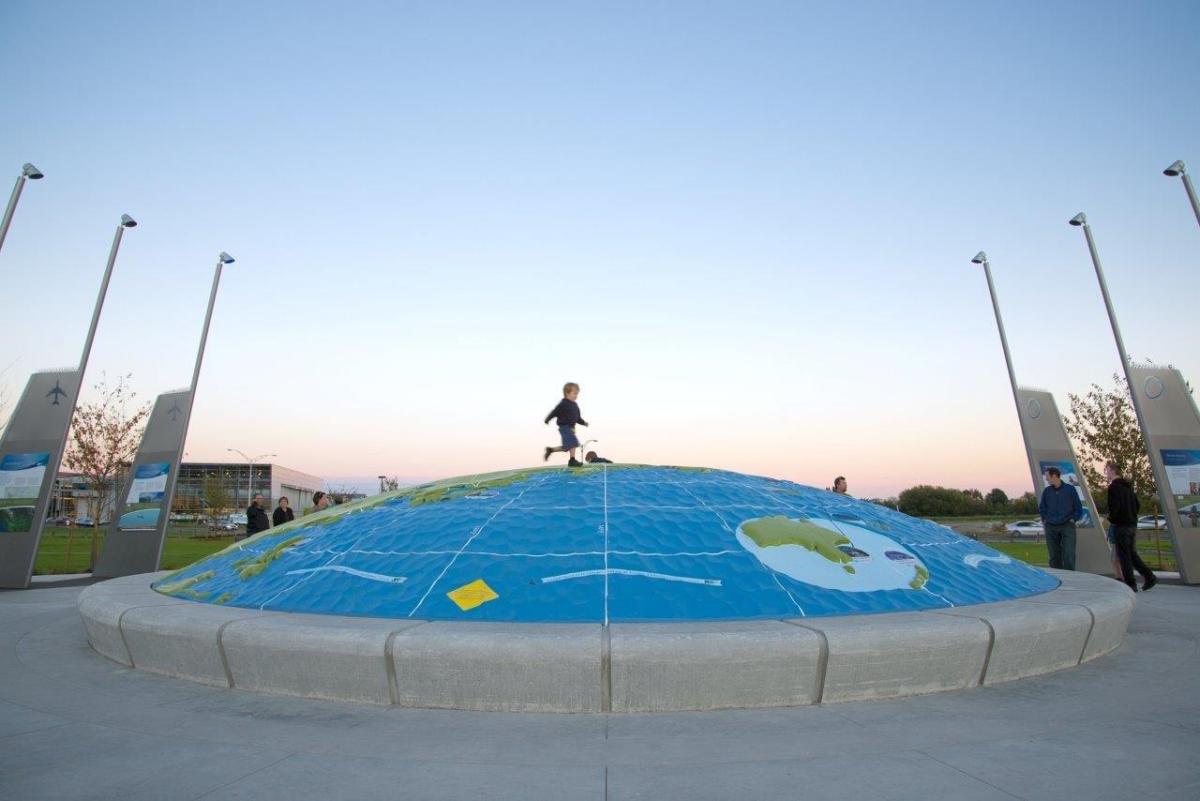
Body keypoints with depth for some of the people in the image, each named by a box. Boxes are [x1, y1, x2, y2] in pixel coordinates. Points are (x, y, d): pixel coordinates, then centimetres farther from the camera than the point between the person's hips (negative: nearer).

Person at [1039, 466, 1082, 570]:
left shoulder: (1070, 489, -2)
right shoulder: (1046, 491, 5)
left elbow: (1078, 508, 5)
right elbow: (1041, 507, 18)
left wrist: (1073, 519, -3)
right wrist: (1044, 519, 8)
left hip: (1067, 526, -2)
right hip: (1050, 527, 3)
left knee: (1069, 555, -10)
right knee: (1054, 556, 6)